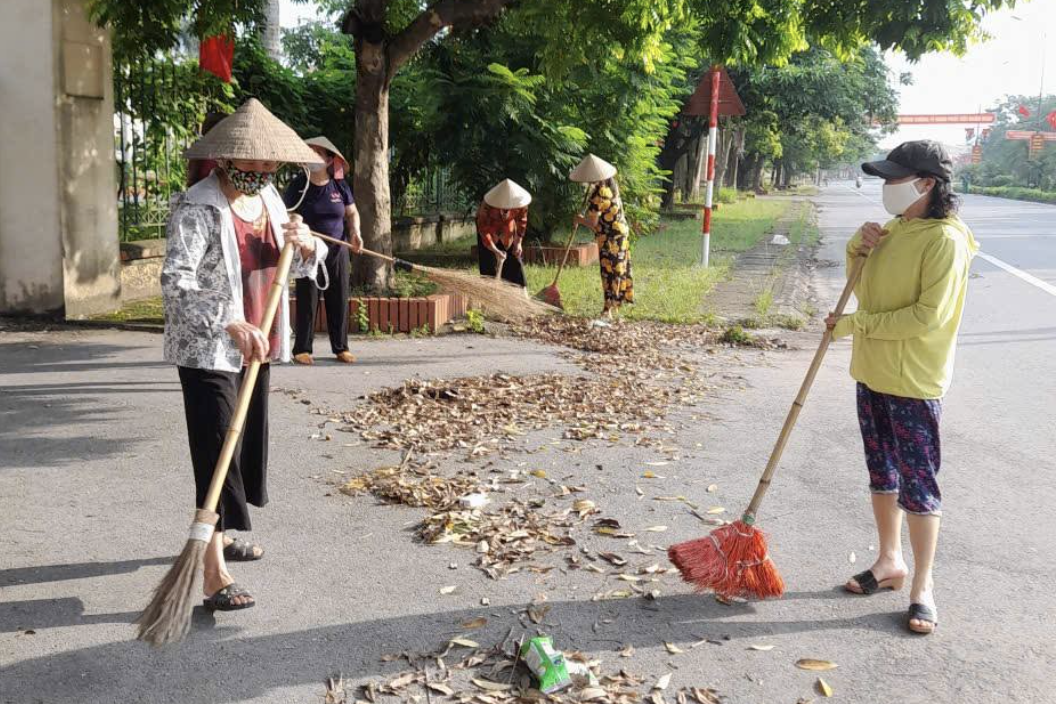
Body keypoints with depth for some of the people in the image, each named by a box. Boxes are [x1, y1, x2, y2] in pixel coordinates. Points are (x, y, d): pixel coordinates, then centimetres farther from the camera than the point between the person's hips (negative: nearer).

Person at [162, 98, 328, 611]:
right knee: (217, 451, -9)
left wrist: (305, 246, -10)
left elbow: (294, 268, 14)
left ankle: (220, 534, 37)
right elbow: (175, 282, -28)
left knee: (247, 442, 17)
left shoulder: (268, 196, 5)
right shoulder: (197, 208, -19)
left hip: (255, 345, 8)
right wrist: (232, 324, -40)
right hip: (207, 350, -8)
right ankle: (214, 574, -5)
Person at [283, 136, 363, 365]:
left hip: (337, 251, 2)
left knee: (339, 299, 5)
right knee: (307, 300, 0)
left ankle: (341, 347, 14)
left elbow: (352, 213, 12)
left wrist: (355, 232, -6)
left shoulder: (340, 186, 2)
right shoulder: (298, 185, -4)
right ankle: (302, 348, 8)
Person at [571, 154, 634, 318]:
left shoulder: (597, 195, -25)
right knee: (618, 267, 15)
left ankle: (608, 309, 2)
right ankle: (615, 303, 26)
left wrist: (581, 220, -1)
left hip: (609, 236, -8)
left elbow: (592, 223, -19)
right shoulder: (611, 183, -1)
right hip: (621, 230, 8)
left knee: (609, 269, -3)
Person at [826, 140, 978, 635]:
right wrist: (857, 248, 1)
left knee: (918, 483, 1)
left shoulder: (945, 240, -17)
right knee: (882, 473, 17)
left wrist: (857, 325, -19)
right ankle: (890, 561, 32)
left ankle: (922, 587, 13)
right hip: (872, 372, 8)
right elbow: (864, 290, 19)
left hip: (914, 382, -8)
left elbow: (927, 316, -24)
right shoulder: (893, 230, 8)